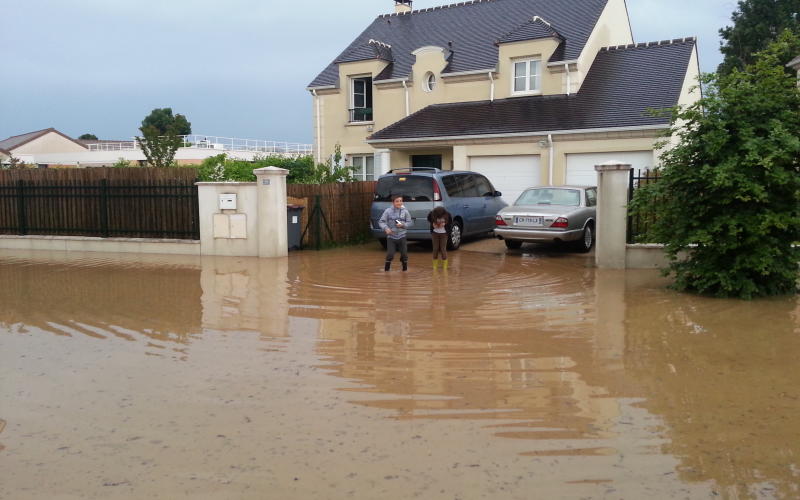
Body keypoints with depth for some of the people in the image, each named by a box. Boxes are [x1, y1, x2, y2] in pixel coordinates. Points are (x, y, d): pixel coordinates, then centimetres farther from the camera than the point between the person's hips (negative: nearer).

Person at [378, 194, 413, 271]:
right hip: (391, 236, -2)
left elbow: (410, 222, 2)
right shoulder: (388, 211, -7)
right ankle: (387, 267, 18)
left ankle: (405, 267, 27)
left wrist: (403, 225, -15)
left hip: (401, 236, 2)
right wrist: (386, 228, -22)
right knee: (390, 254, -6)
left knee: (404, 254, 4)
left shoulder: (405, 211, -3)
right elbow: (381, 222, -6)